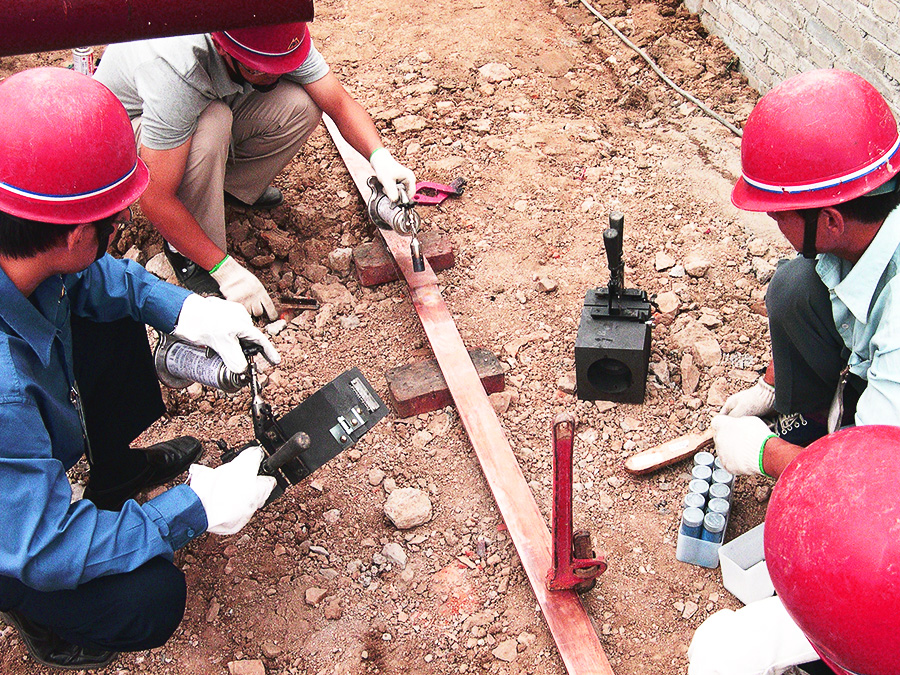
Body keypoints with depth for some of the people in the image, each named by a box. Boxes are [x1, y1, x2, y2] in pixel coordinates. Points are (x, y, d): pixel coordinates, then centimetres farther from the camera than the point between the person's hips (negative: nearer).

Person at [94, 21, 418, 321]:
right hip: (130, 121, -5)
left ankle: (228, 184, 5)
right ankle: (186, 253, -16)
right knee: (212, 124, -39)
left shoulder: (278, 40, -28)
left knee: (302, 106, -21)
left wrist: (381, 157, -37)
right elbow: (156, 200, -39)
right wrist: (225, 269, -35)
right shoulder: (175, 72, -43)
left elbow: (340, 104, -18)